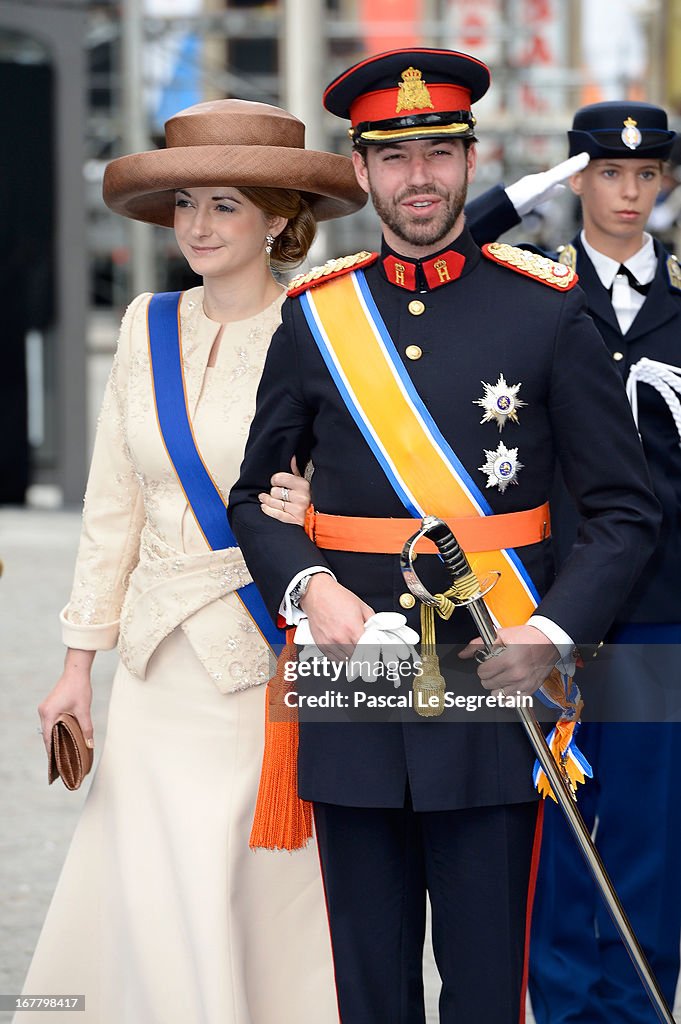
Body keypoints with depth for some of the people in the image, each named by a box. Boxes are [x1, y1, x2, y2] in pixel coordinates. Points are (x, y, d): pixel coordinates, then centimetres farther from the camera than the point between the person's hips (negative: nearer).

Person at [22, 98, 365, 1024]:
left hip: (275, 663, -4)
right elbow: (114, 505, 13)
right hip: (165, 665, 4)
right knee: (158, 905, 0)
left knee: (273, 901, 0)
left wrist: (314, 515, -22)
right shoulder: (149, 325, 8)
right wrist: (81, 661, 11)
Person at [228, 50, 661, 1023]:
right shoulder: (315, 317, 7)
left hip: (495, 696, -2)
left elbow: (626, 513, 2)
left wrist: (554, 632, -13)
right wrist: (309, 587, -6)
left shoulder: (548, 311, 1)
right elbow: (255, 496, 14)